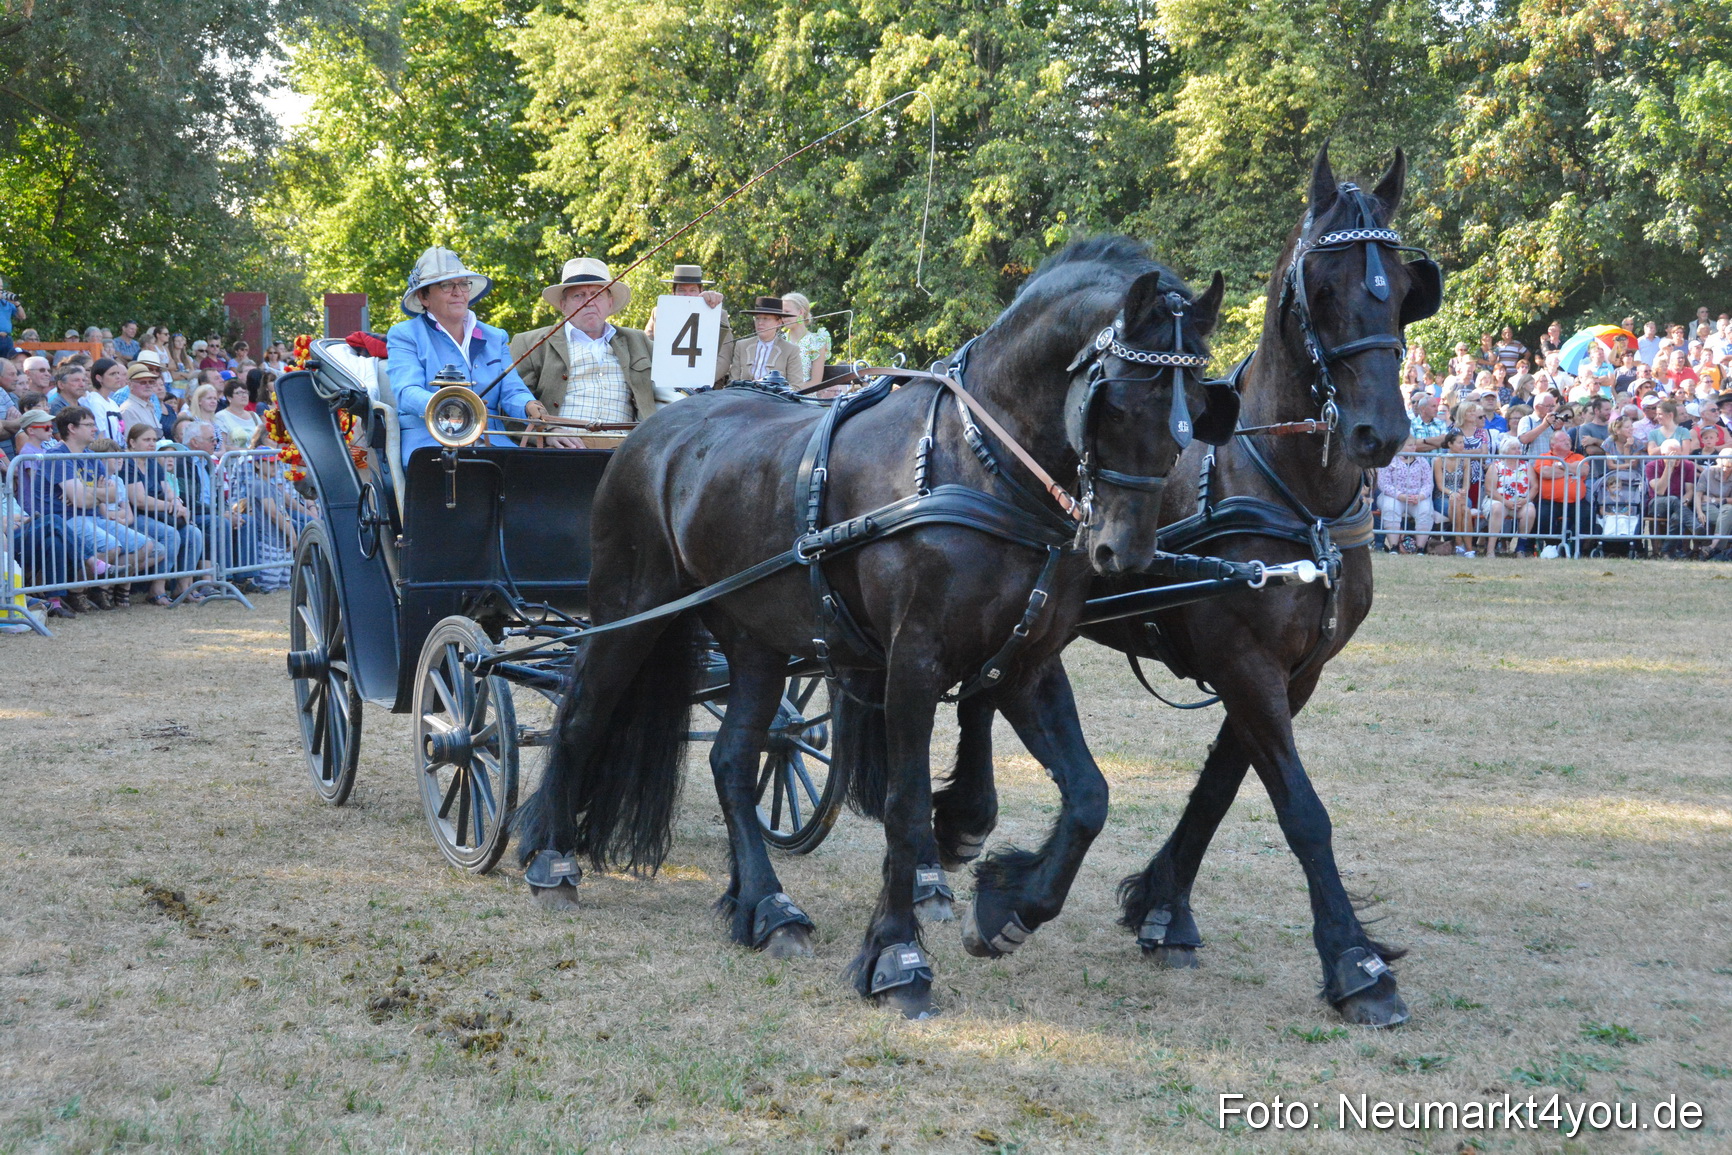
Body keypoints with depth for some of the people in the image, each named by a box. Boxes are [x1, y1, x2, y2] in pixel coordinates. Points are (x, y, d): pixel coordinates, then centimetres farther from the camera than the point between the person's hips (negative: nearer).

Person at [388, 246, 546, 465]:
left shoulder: (495, 338, 22)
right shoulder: (405, 336, 8)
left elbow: (512, 390, 9)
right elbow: (407, 392, -9)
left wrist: (529, 406, -18)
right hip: (429, 442, -5)